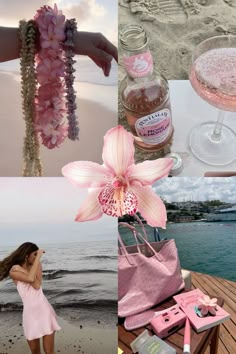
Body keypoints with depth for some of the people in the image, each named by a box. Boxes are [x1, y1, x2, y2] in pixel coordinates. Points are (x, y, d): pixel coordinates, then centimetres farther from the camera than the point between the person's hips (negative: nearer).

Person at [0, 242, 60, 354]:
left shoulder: (36, 266, 3)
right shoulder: (13, 271, -5)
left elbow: (37, 285, -14)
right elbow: (30, 279, -25)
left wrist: (22, 270, -15)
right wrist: (38, 257, -21)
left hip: (44, 310, 1)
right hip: (30, 313, -1)